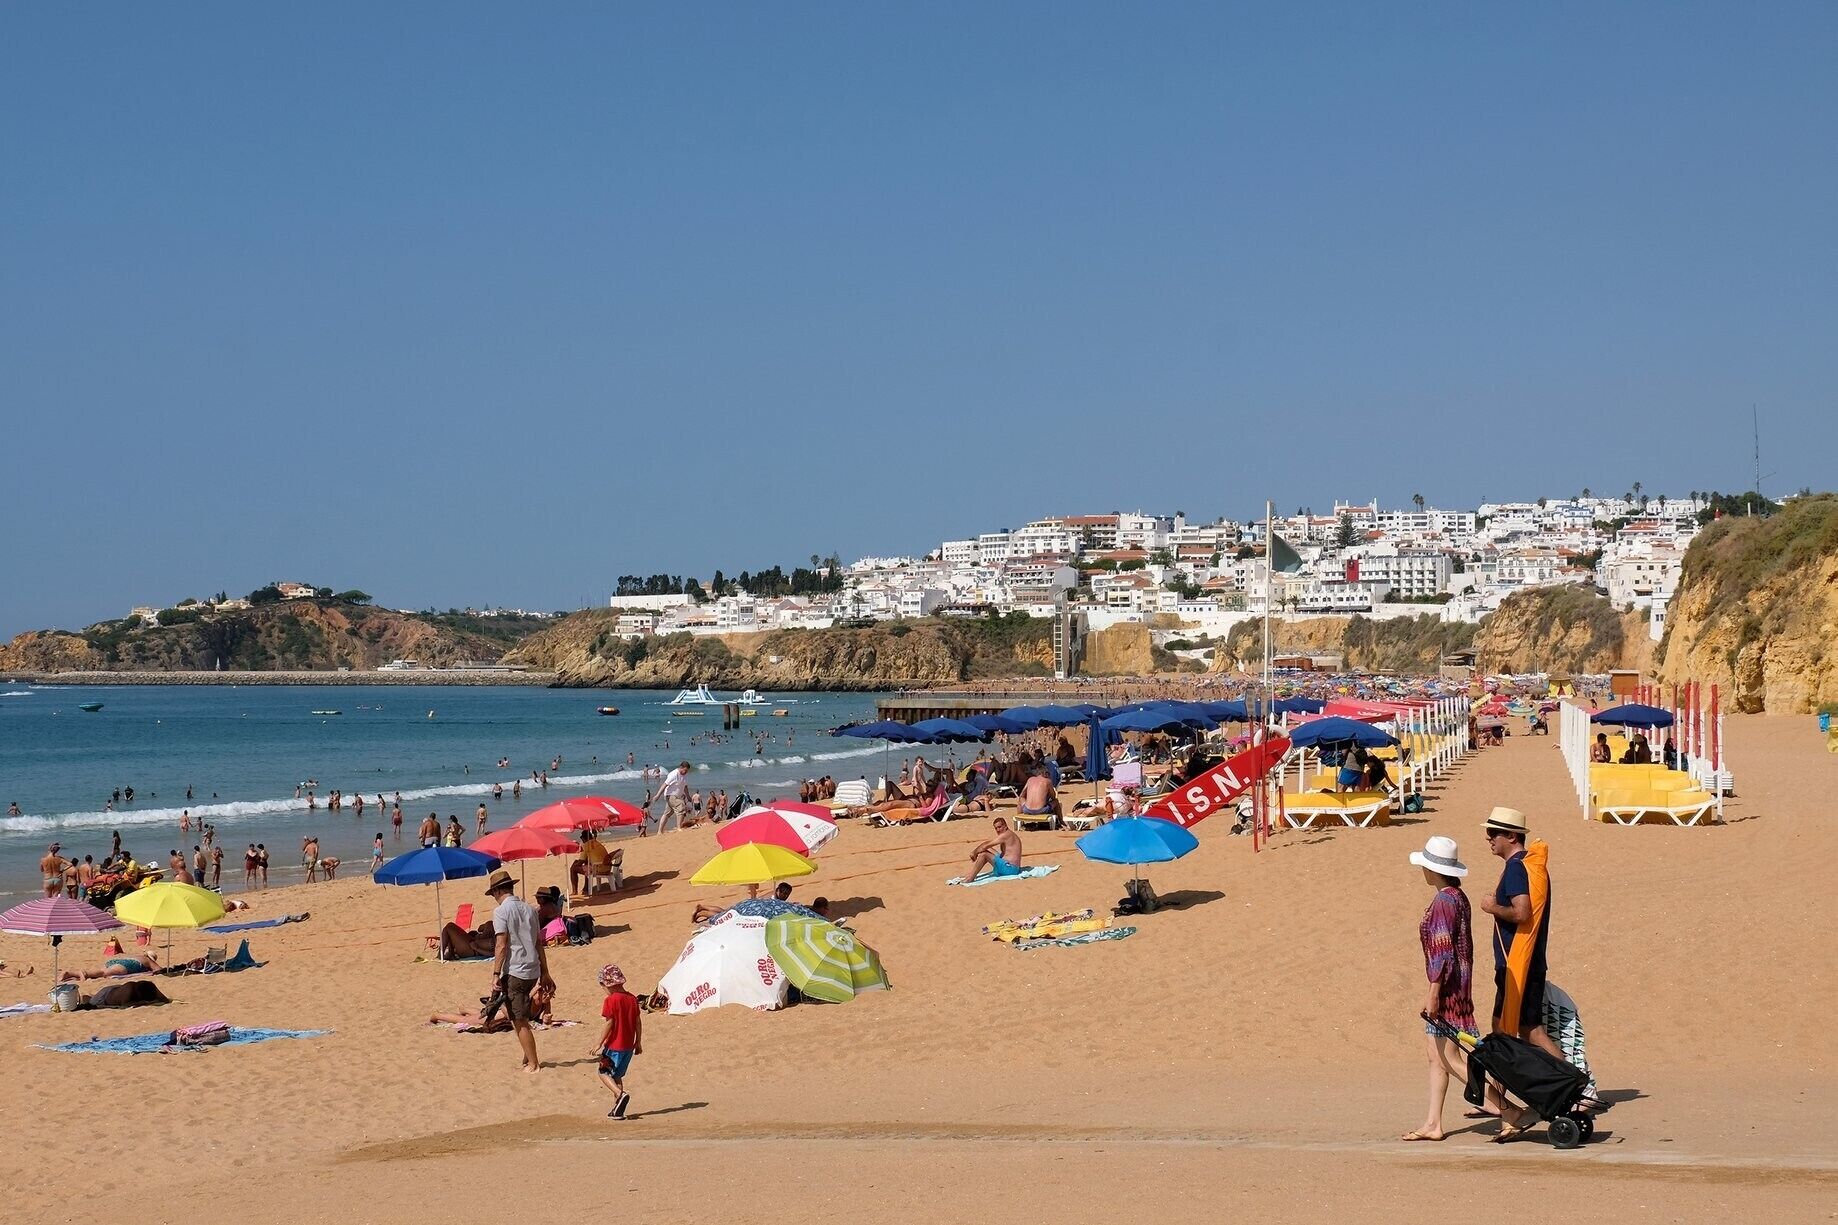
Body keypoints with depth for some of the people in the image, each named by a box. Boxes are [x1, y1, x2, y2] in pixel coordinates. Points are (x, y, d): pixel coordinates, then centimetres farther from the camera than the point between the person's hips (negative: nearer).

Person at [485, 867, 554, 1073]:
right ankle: (528, 1057, 20)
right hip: (533, 971, 7)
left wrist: (496, 974, -12)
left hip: (514, 972, -7)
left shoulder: (501, 911, -9)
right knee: (518, 1017, 21)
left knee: (520, 1021, 0)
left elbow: (501, 946, -15)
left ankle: (533, 1064, 1)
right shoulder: (529, 909, 11)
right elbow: (539, 944, 14)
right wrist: (545, 974, 18)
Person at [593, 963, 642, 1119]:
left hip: (614, 1045, -7)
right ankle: (617, 1109, 14)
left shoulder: (611, 1000, -14)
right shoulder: (632, 998, 5)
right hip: (629, 1045, 7)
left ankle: (620, 1094, -16)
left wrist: (599, 1044, -11)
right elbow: (638, 1022, 9)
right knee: (617, 1075, 17)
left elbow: (609, 1024, -17)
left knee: (604, 1072, 7)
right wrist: (638, 1043, 17)